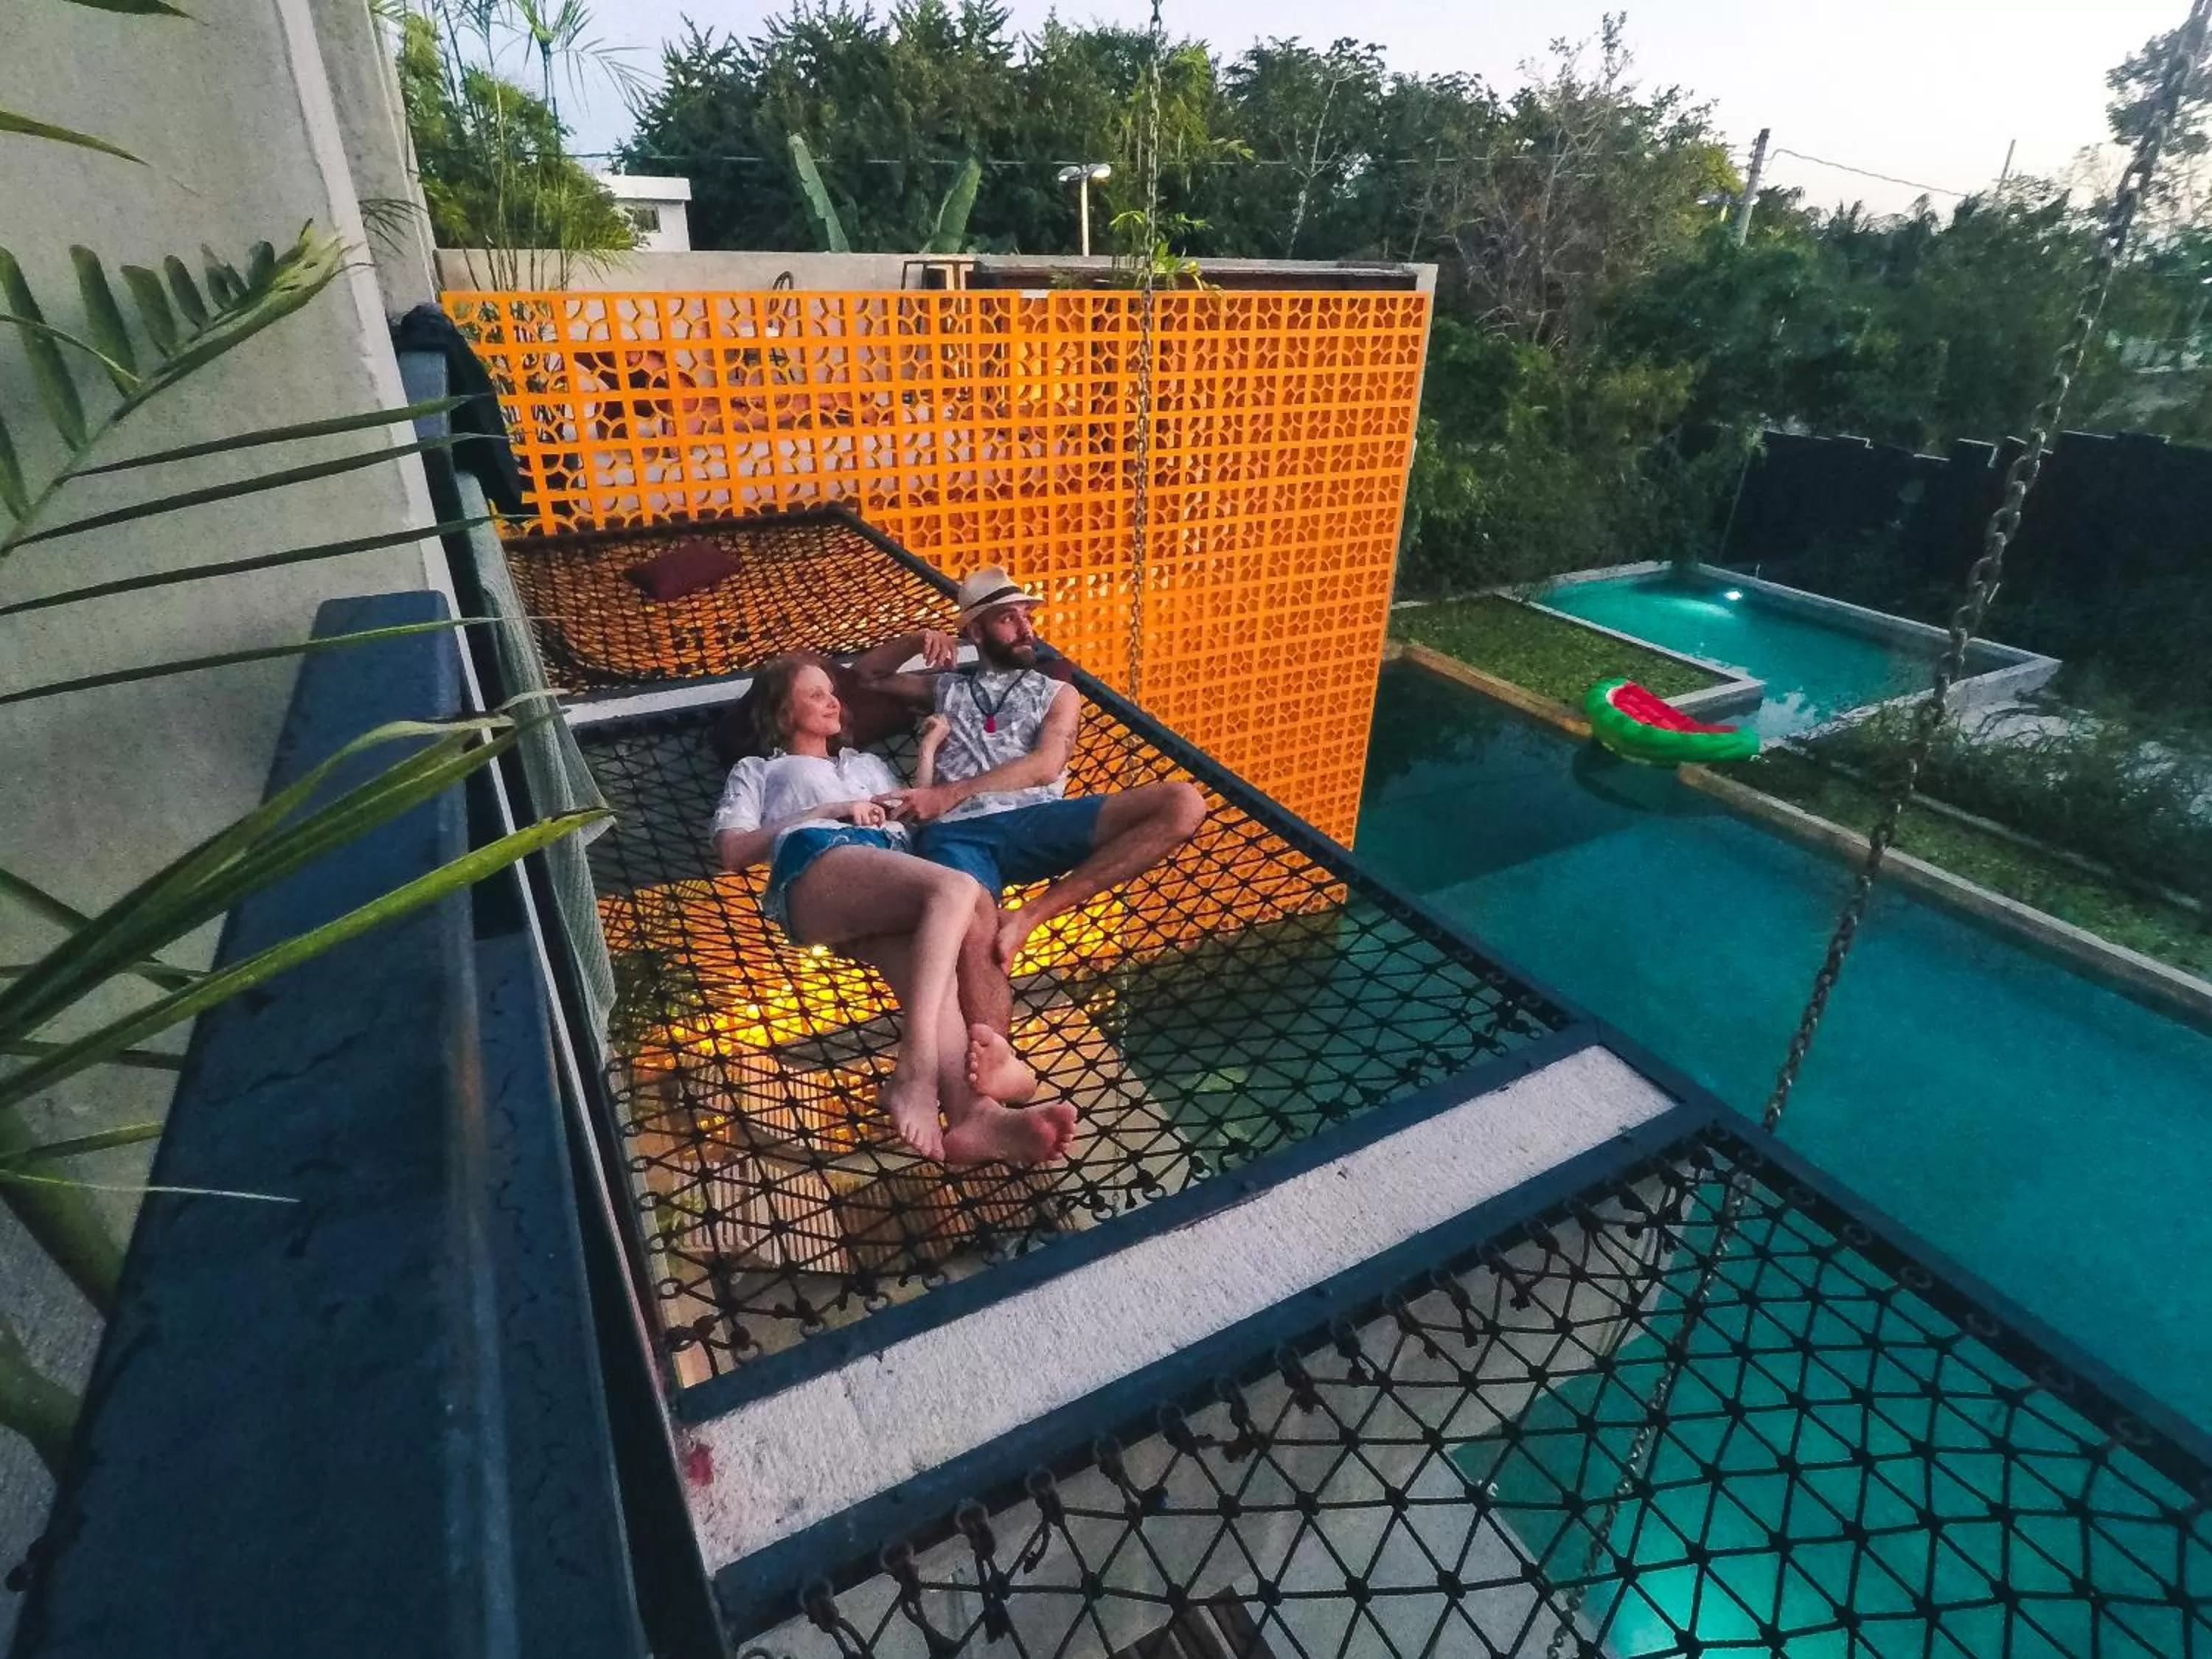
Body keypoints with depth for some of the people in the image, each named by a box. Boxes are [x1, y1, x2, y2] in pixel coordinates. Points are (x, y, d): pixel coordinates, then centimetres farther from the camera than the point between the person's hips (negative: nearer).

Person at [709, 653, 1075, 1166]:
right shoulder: (756, 771, 34)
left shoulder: (868, 763, 46)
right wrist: (828, 811, 5)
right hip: (817, 864, -3)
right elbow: (731, 850, 13)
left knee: (922, 962, -35)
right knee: (954, 888, -36)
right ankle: (915, 1075, -48)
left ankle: (971, 1111, -58)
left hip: (890, 884, 4)